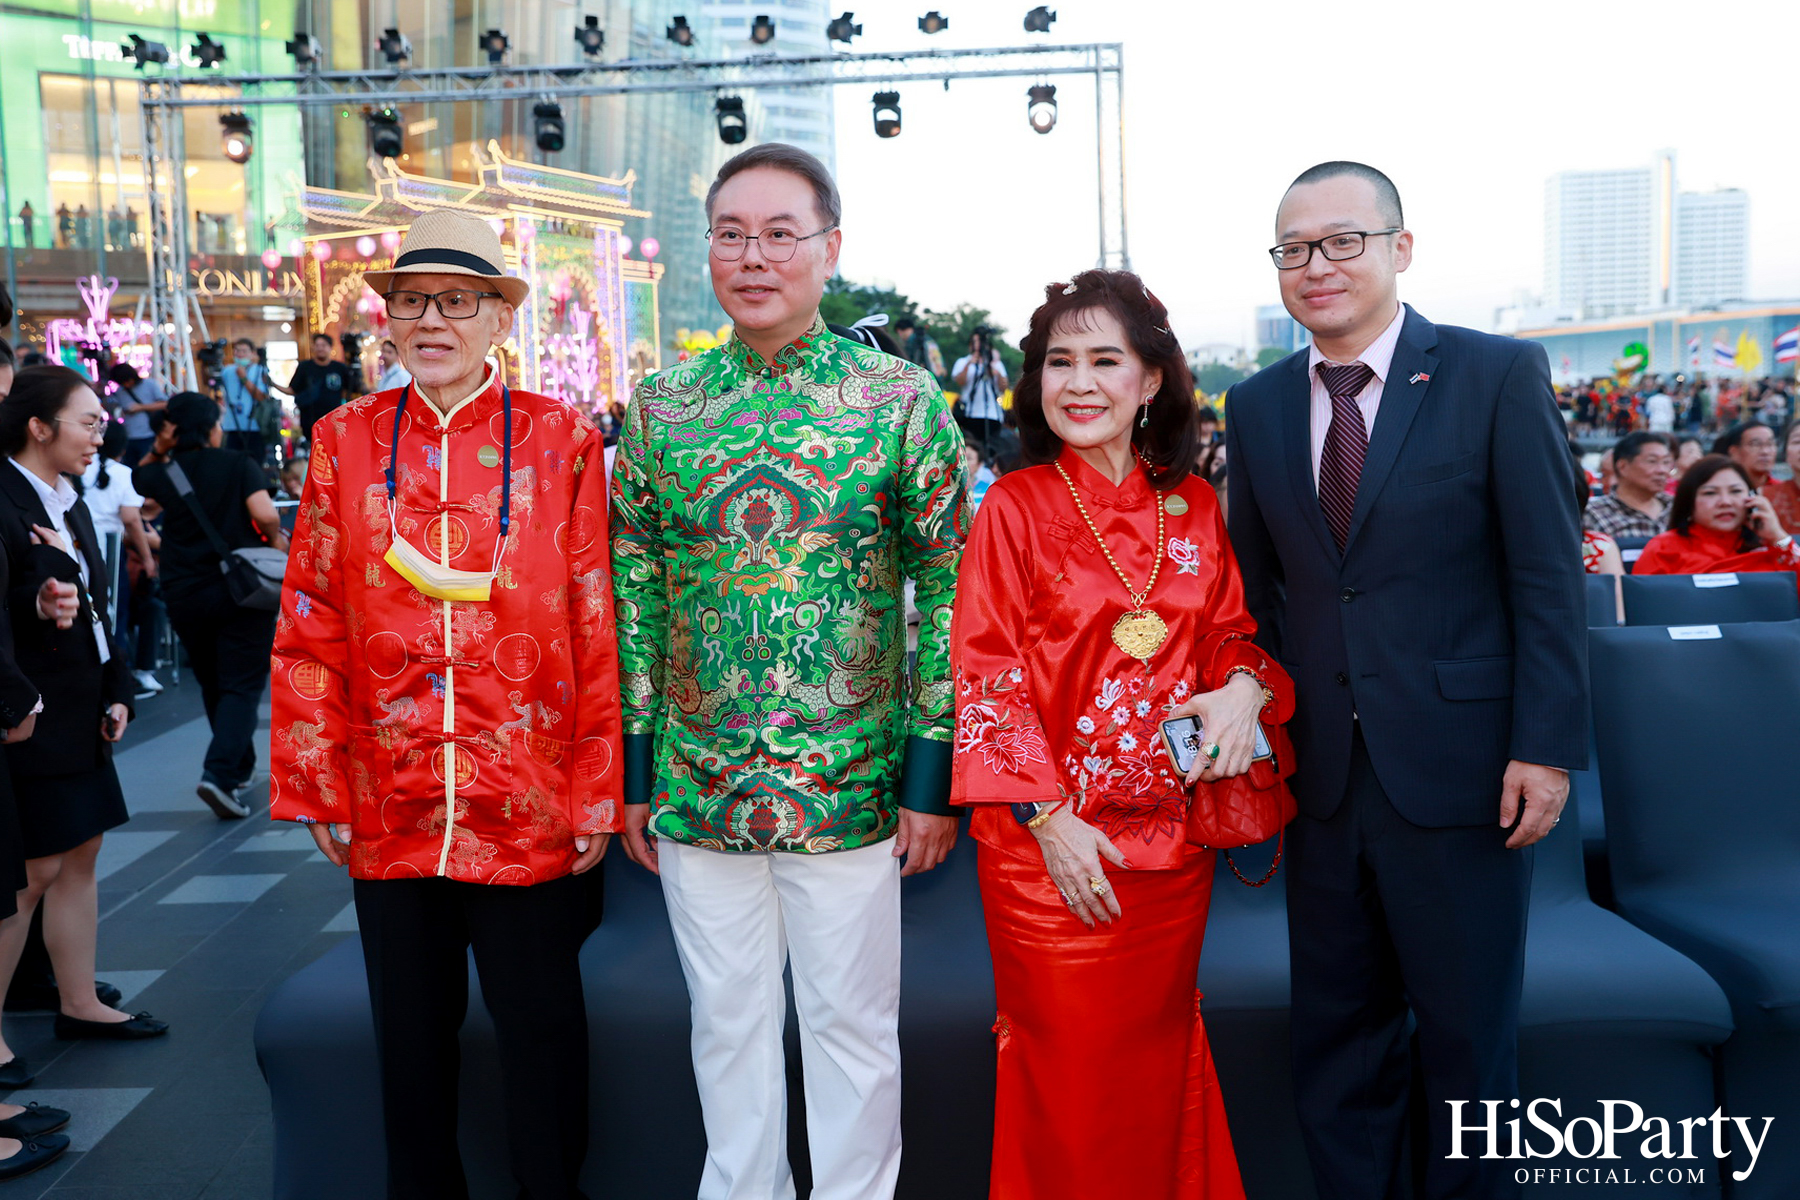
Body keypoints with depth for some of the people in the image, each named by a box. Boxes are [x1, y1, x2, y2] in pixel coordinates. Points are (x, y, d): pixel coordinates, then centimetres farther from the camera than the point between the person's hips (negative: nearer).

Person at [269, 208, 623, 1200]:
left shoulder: (562, 440, -2)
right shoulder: (345, 440, 4)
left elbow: (599, 630, -4)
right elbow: (310, 630, 5)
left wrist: (597, 798, -6)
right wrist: (321, 791, 2)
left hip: (532, 809, -2)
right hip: (388, 810, 2)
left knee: (542, 1028, 11)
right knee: (411, 1034, 17)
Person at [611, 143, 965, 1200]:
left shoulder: (903, 398, -5)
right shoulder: (660, 406, 3)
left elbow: (948, 587, -5)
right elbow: (634, 591, 7)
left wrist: (934, 774, -8)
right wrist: (634, 769, 5)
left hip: (851, 788, -3)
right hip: (695, 786, 3)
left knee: (852, 1025, 12)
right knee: (727, 1023, 17)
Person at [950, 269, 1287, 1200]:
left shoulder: (1193, 506, 5)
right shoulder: (1015, 507, -6)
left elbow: (1232, 631, 12)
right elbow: (985, 674, -8)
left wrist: (1245, 684, -11)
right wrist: (1048, 818, -13)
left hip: (1172, 836, 3)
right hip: (1051, 844, -3)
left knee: (1159, 1059, 16)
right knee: (1070, 1078, 7)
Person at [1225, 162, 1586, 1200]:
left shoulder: (1501, 374, -4)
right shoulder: (1257, 405, 7)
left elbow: (1550, 577, -6)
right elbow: (1257, 591, 10)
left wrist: (1547, 746, -11)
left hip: (1460, 770, -3)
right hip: (1322, 777, 4)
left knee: (1469, 1036, 12)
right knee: (1337, 1038, 14)